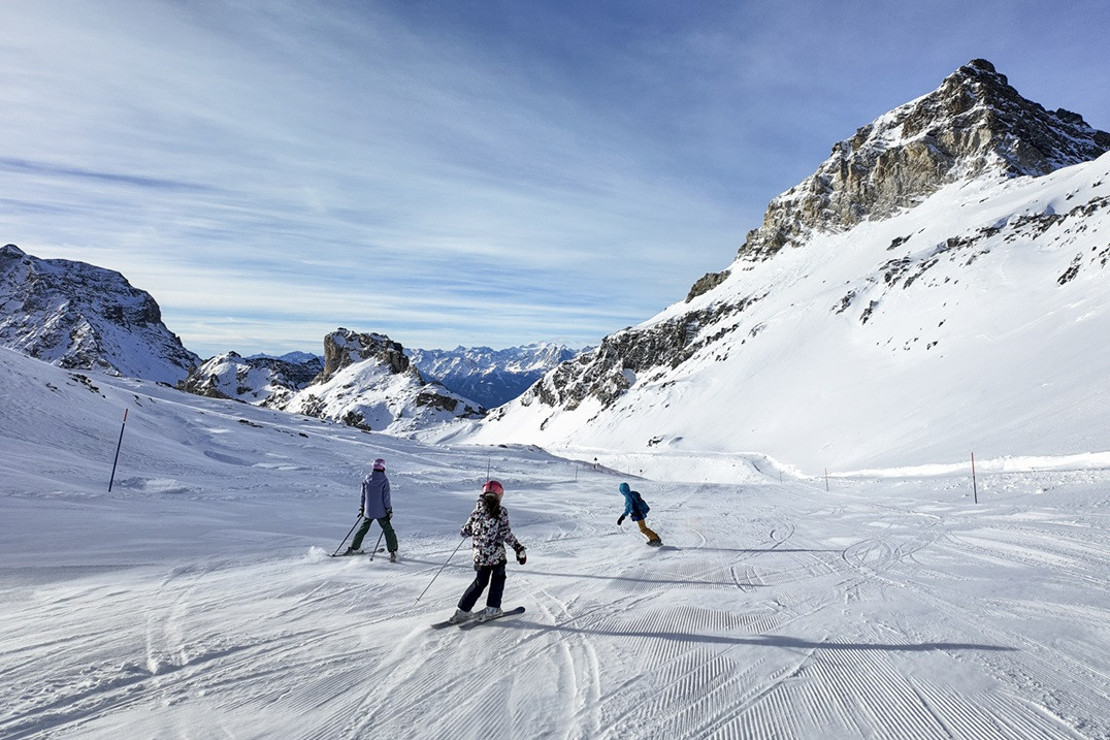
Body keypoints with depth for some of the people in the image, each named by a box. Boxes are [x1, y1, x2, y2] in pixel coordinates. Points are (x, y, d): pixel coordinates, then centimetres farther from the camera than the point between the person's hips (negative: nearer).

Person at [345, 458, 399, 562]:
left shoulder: (366, 480, -2)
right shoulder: (384, 480, -13)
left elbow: (363, 495, 7)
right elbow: (386, 497, -11)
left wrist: (361, 509, 18)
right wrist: (389, 510, -2)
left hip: (368, 511, 4)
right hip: (381, 512, -3)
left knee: (363, 529, 22)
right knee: (388, 531, 4)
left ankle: (354, 548, 29)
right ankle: (392, 552, -4)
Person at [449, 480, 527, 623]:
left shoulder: (477, 510, -2)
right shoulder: (501, 511, -10)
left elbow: (465, 531, 4)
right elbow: (506, 534, -15)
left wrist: (463, 530, 27)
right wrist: (519, 549, -8)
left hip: (480, 555, 4)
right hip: (497, 554, -3)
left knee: (480, 581, 19)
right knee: (498, 579, 20)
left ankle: (463, 610, 16)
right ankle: (492, 608, 15)